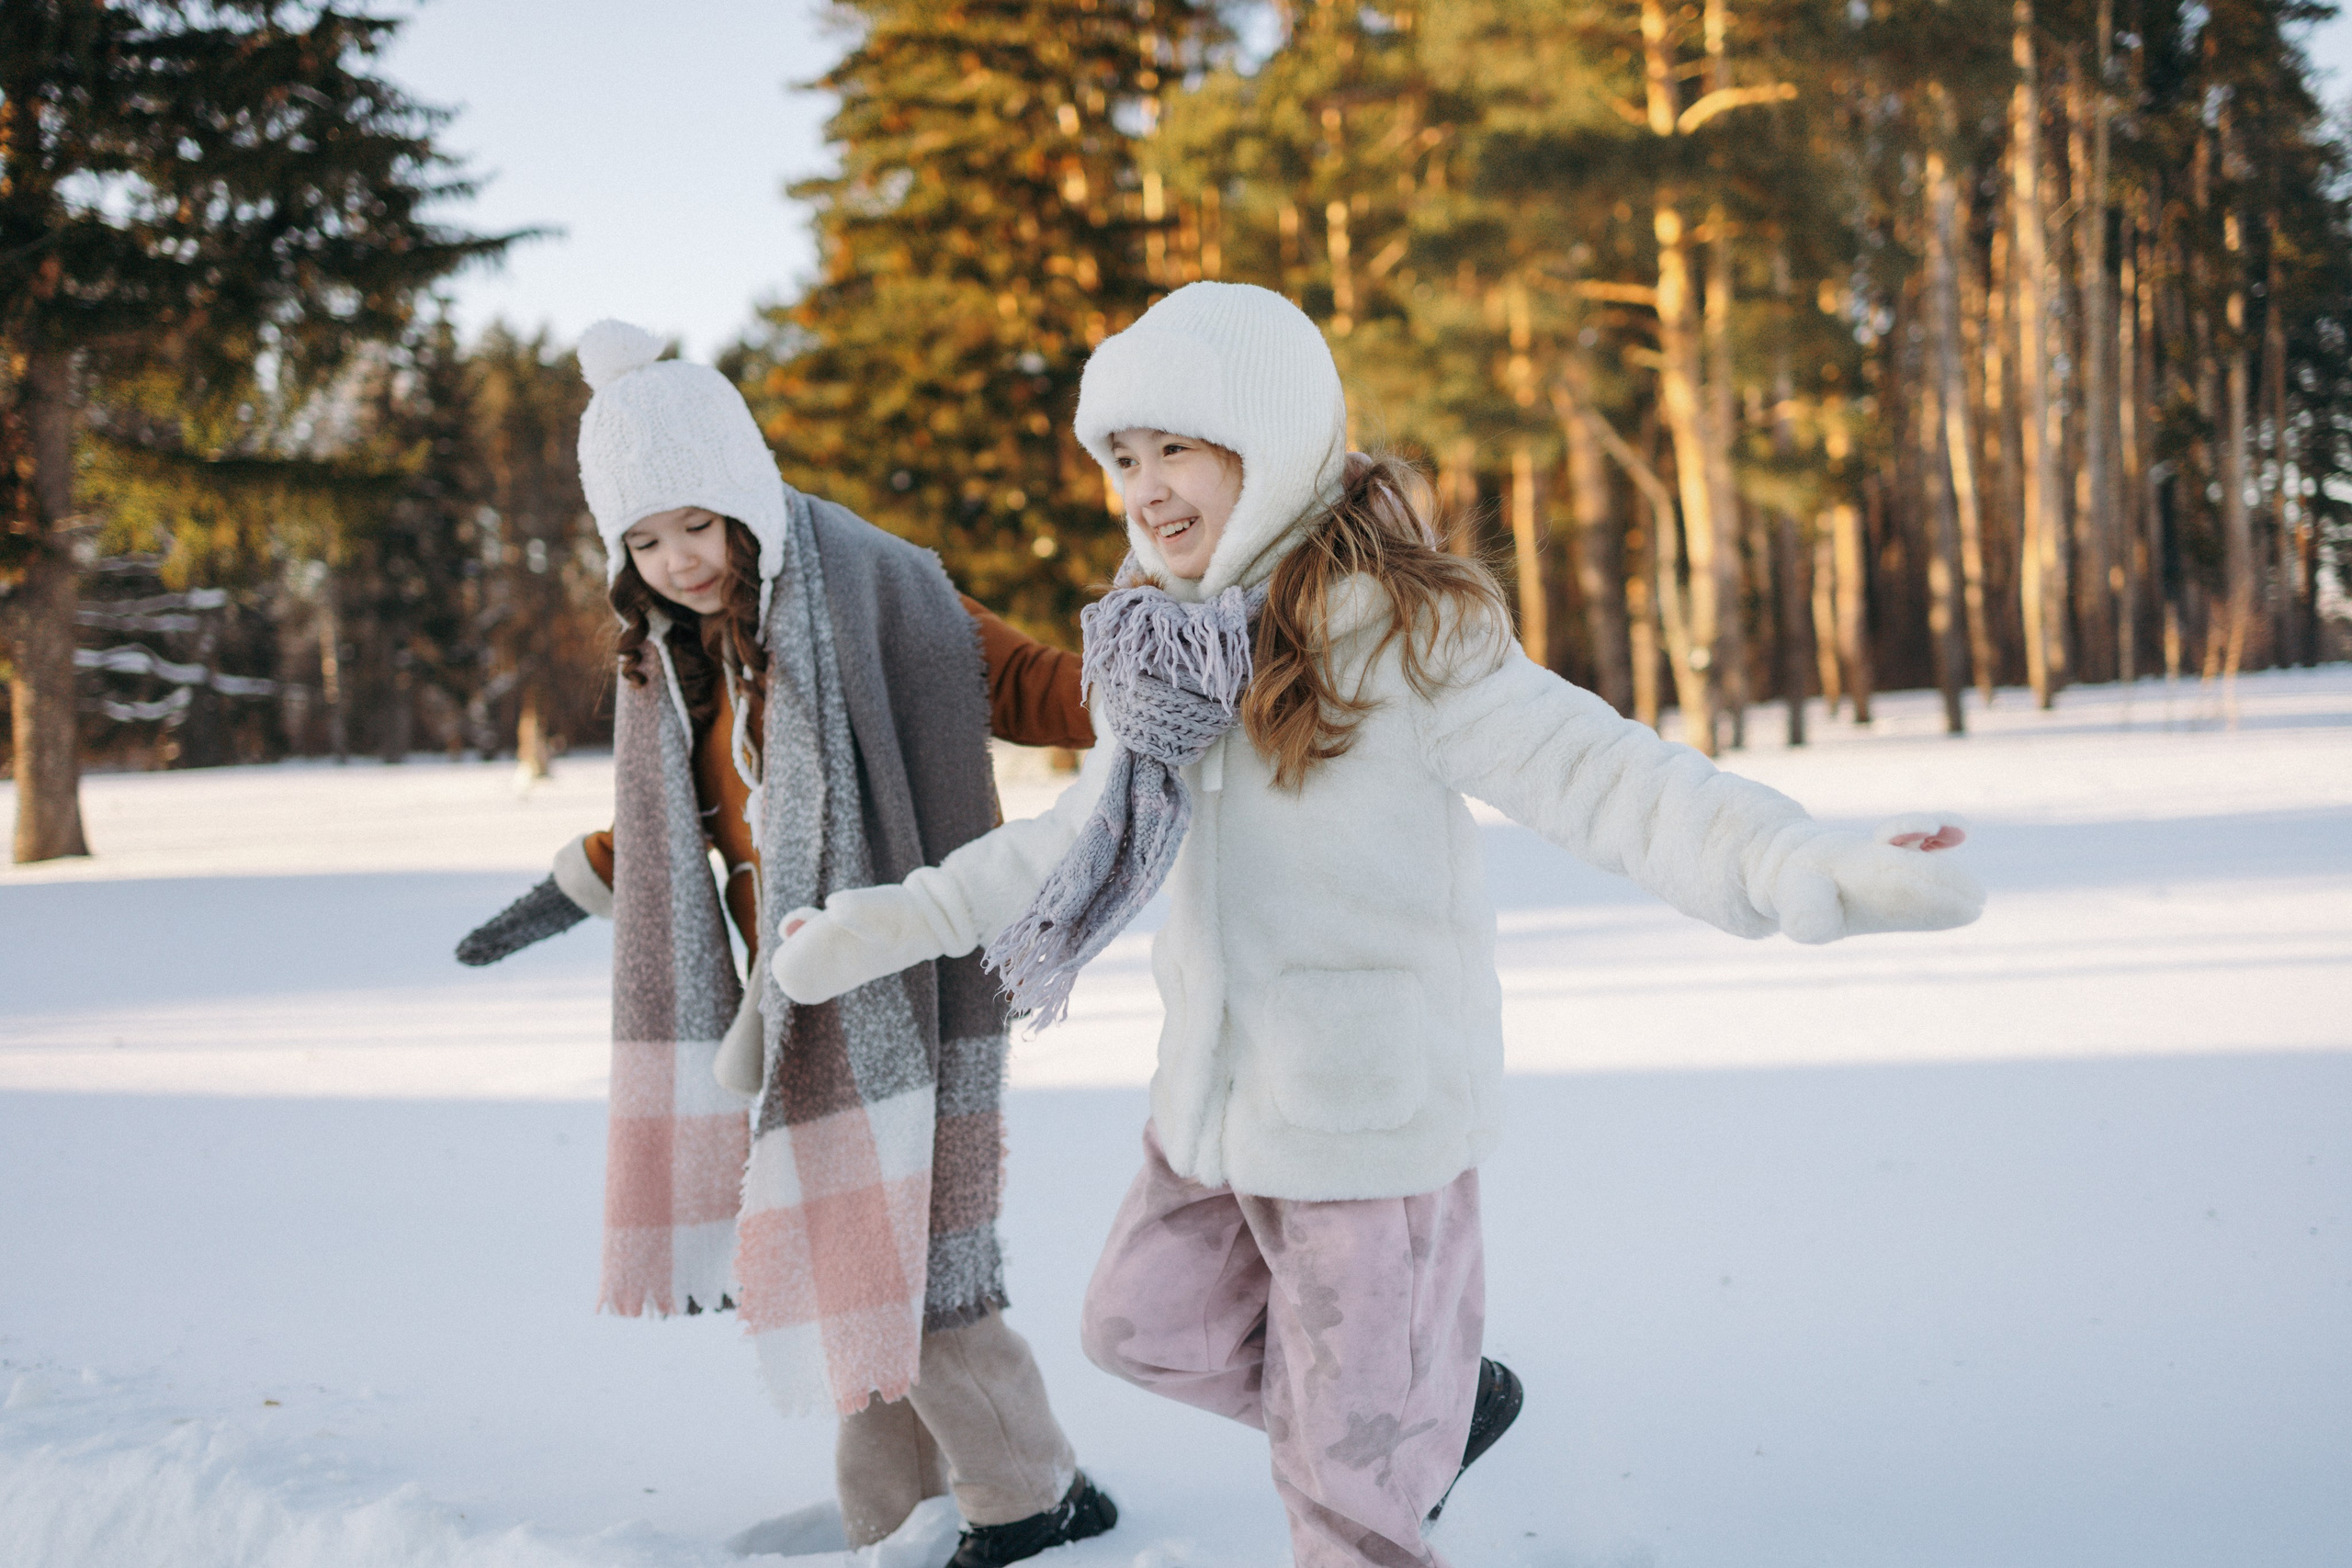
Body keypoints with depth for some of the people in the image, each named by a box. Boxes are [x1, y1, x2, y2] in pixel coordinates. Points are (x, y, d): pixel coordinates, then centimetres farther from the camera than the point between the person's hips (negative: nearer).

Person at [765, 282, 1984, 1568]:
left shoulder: (1393, 631, -18)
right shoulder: (1171, 648, 6)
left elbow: (1593, 774, -26)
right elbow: (1083, 836, 20)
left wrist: (1813, 872, -41)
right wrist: (894, 924, 22)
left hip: (1373, 1114, -8)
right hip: (1217, 1099, 8)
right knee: (1140, 1325, 26)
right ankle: (1445, 1397, 38)